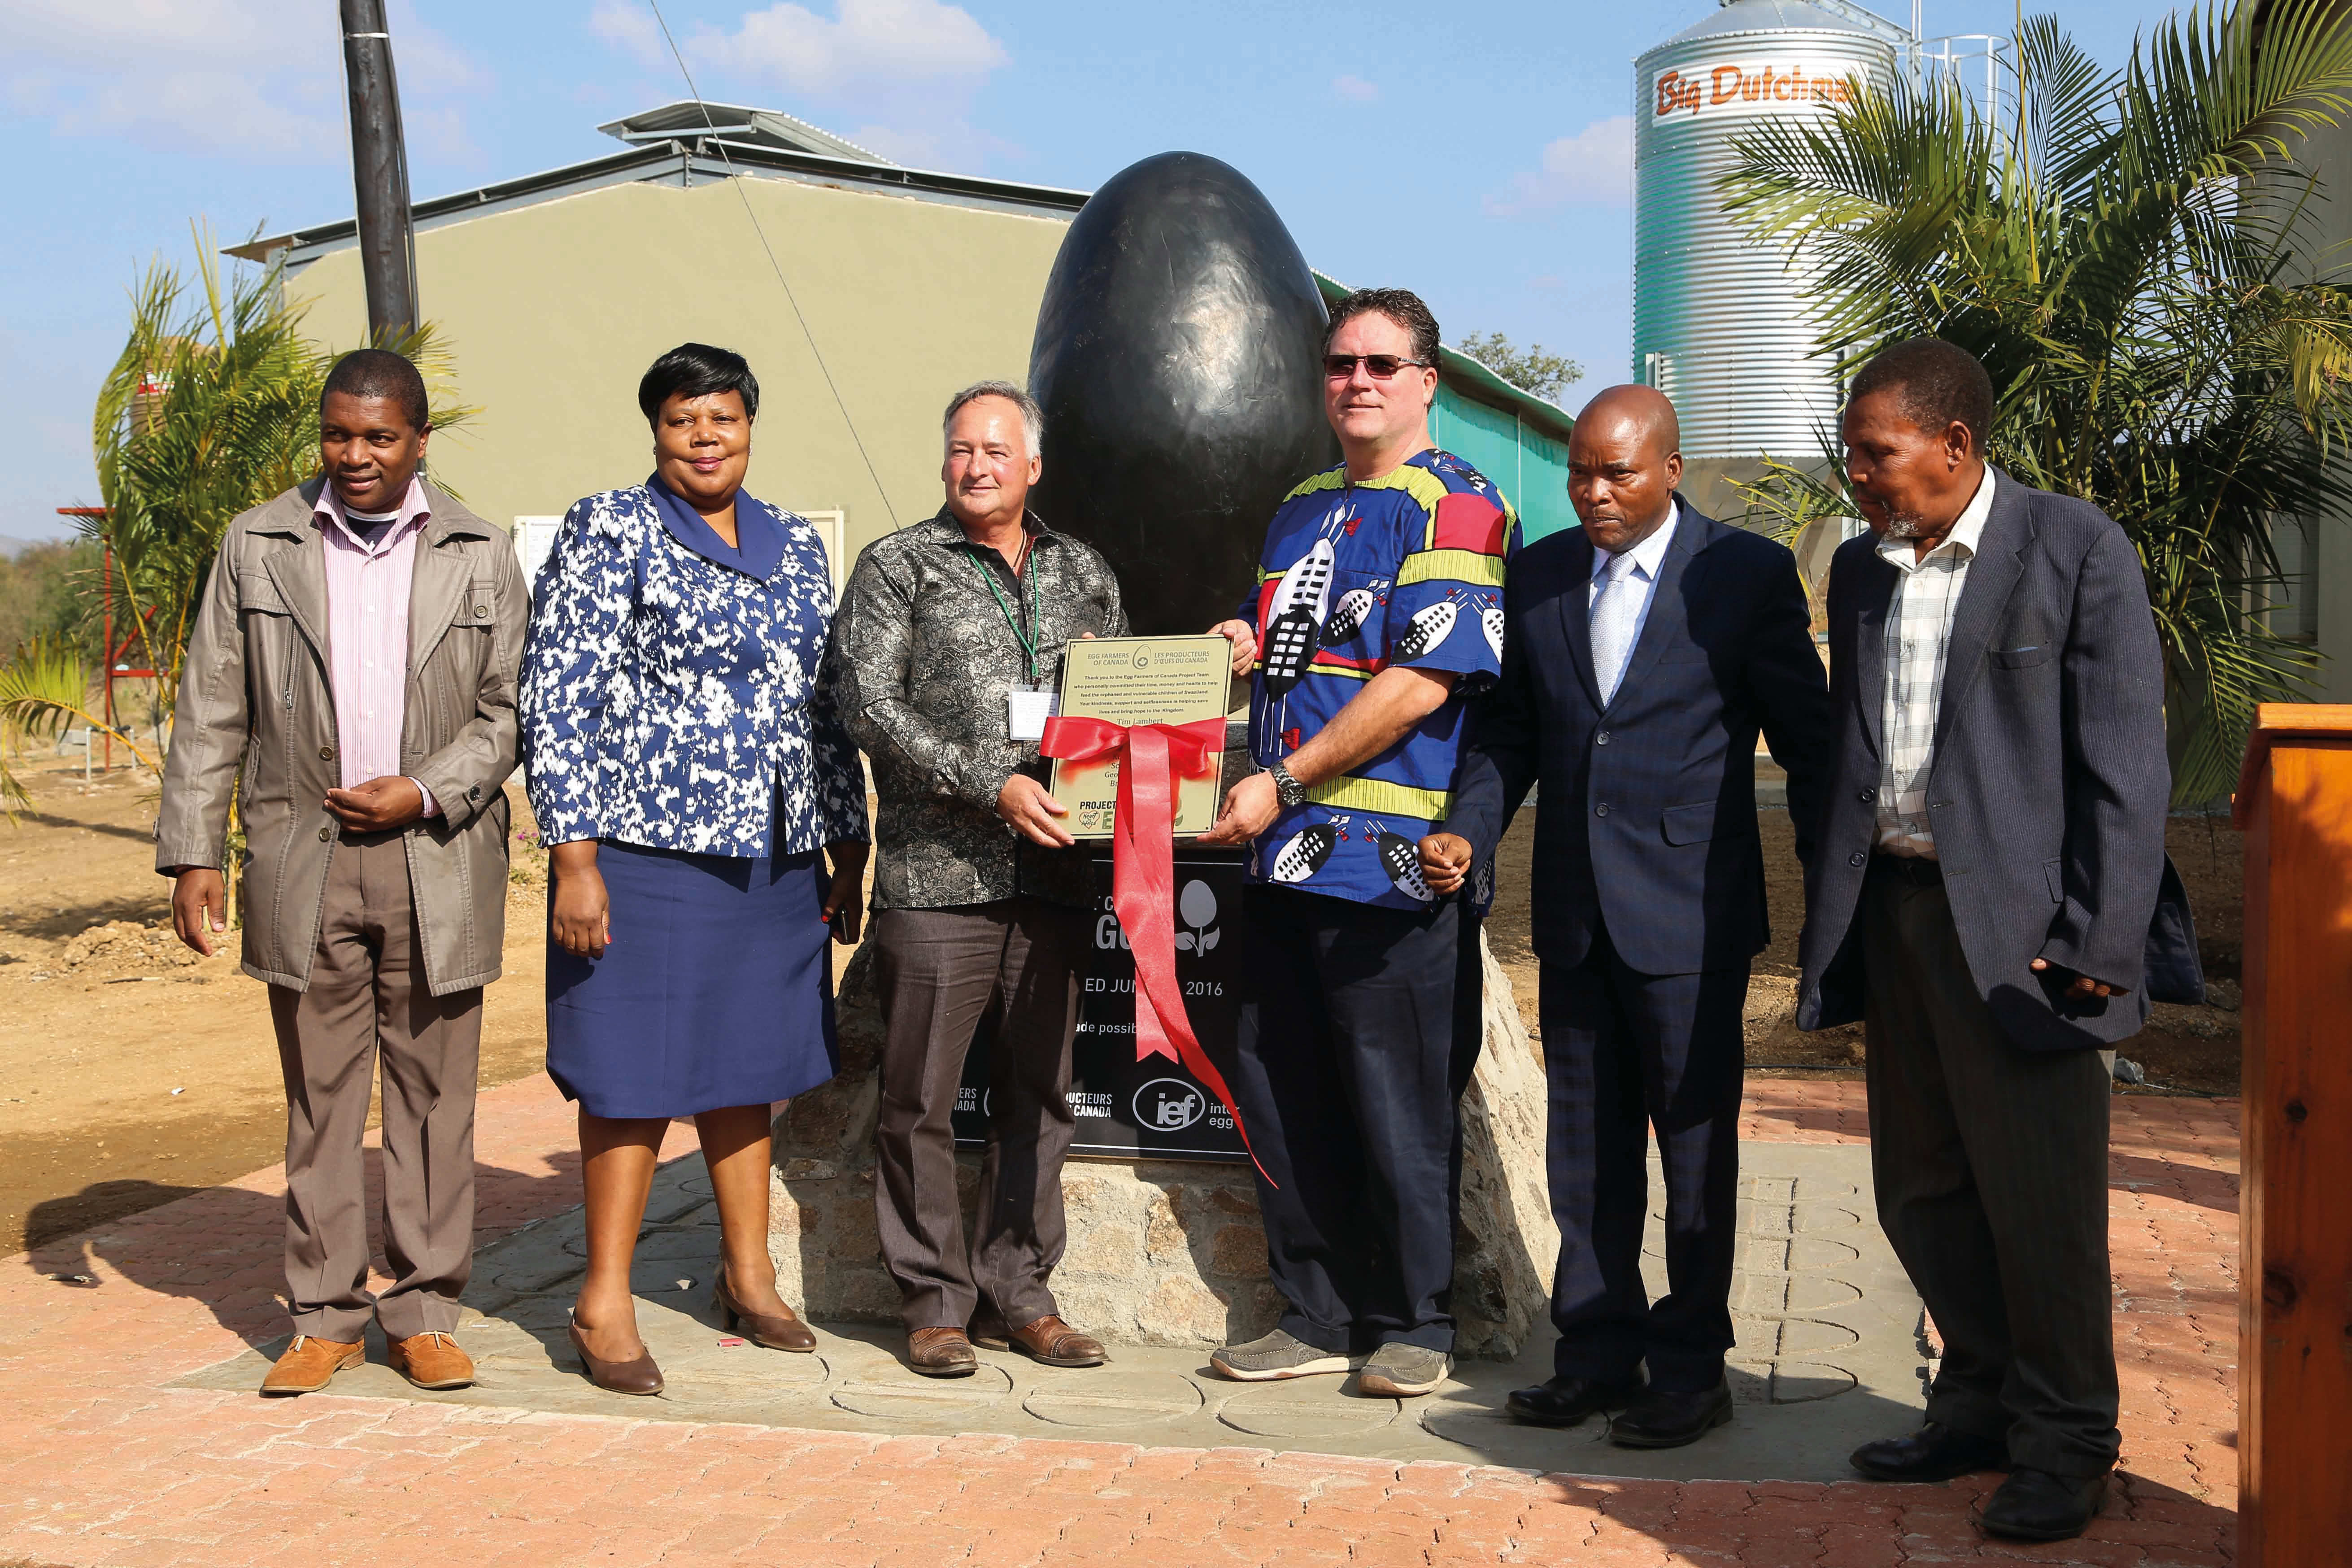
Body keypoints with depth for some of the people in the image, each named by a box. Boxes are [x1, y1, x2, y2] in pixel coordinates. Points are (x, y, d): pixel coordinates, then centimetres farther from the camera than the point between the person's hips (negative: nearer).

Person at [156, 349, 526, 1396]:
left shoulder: (480, 557, 6)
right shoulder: (258, 547, 7)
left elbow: (507, 711, 6)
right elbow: (211, 714, 6)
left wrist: (428, 793, -9)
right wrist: (193, 849, 0)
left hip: (437, 865, 0)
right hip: (303, 864, 1)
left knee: (433, 1095, 4)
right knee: (318, 1098, 6)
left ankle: (425, 1312, 15)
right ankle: (325, 1317, 16)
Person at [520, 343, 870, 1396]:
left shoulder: (796, 547, 14)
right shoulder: (608, 533, -3)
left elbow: (826, 710, 17)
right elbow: (556, 702, -8)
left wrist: (849, 852, 14)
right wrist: (575, 860, -15)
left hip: (774, 860, 6)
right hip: (646, 850, -5)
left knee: (748, 1061, 13)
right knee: (637, 1072, -1)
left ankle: (747, 1274, 27)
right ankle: (605, 1302, 11)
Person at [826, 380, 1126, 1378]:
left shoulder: (1084, 574, 16)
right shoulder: (898, 567, 3)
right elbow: (870, 706, -7)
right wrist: (991, 785, -15)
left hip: (1055, 875, 4)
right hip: (938, 876, -4)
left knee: (1038, 1095, 9)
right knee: (922, 1100, 0)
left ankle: (1018, 1296, 20)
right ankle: (935, 1303, 13)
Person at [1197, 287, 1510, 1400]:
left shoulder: (1454, 505, -7)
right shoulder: (1301, 508, 18)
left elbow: (1422, 683, -16)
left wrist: (1281, 785, -15)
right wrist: (1247, 650, 5)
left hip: (1391, 858, -8)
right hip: (1285, 853, 8)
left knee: (1397, 1102, 1)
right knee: (1275, 1091, 11)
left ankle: (1413, 1326, 17)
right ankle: (1318, 1317, 25)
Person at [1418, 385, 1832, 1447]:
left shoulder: (1748, 573, -4)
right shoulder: (1539, 573, 8)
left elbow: (1807, 740, -2)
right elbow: (1509, 729, 13)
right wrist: (1467, 831, -2)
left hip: (1689, 914, -5)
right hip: (1573, 912, 5)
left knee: (1694, 1142, 4)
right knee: (1586, 1143, 12)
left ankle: (1691, 1368, 17)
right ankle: (1598, 1354, 24)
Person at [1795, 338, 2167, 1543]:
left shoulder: (2076, 549, -6)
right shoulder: (1860, 567, 12)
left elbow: (2127, 766, -8)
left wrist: (2099, 944, -14)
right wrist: (1828, 911, 10)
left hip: (2017, 923, -6)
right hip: (1894, 909, 6)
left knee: (2039, 1197, 0)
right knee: (1921, 1190, 13)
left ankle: (2065, 1442, 17)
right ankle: (1982, 1403, 30)